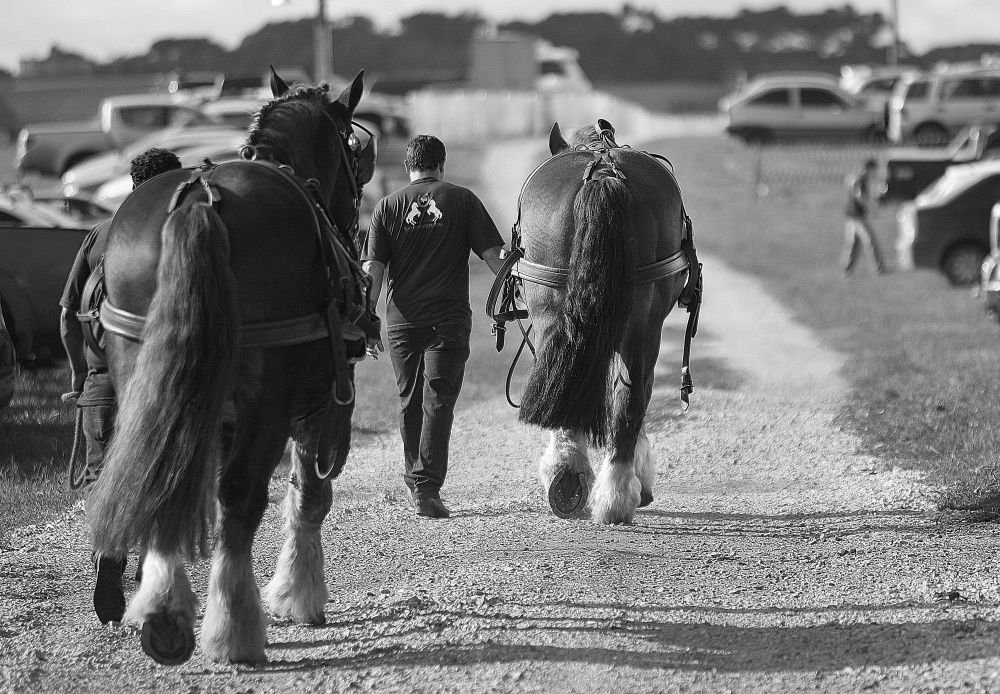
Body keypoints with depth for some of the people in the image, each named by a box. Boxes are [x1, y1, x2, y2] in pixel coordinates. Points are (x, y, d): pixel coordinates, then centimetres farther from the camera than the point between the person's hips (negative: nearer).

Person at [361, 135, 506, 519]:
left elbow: (373, 269, 2)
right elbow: (493, 255, -2)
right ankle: (428, 488, -13)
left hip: (402, 319, 2)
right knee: (438, 402, -3)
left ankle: (415, 482, 25)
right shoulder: (463, 200, 2)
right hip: (449, 317, -2)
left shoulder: (388, 207, 6)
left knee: (410, 401, 16)